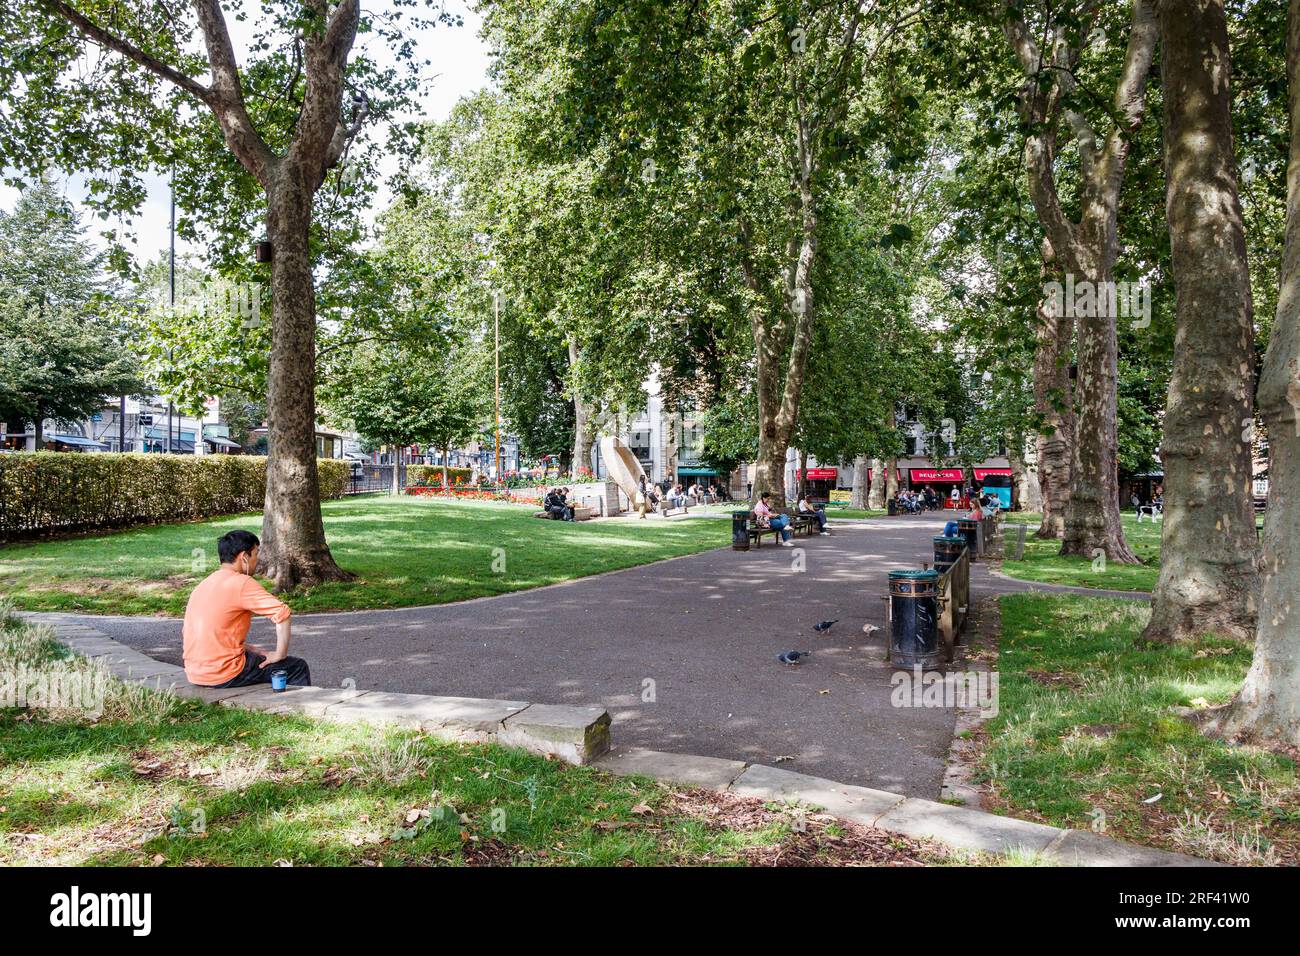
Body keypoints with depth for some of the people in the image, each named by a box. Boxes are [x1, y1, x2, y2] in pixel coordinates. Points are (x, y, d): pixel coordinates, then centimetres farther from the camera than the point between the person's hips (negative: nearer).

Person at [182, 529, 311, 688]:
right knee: (298, 668, 5)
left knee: (256, 656, 33)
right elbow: (282, 612, -24)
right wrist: (280, 654, -13)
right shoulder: (242, 583, -14)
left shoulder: (204, 585, 11)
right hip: (224, 675, -9)